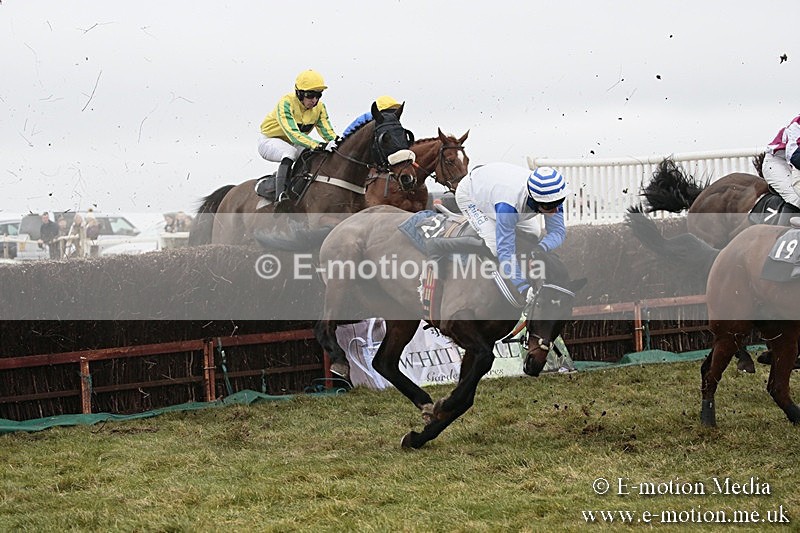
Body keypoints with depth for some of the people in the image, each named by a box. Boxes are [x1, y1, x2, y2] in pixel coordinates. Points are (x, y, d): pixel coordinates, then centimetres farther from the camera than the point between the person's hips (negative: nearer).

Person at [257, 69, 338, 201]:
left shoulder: (319, 107, -10)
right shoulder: (286, 103, -31)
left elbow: (327, 131, -13)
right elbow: (293, 134, -42)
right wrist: (320, 145, -54)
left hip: (292, 143, 7)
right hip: (269, 141, -7)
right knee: (291, 152, -36)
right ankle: (280, 194, -42)